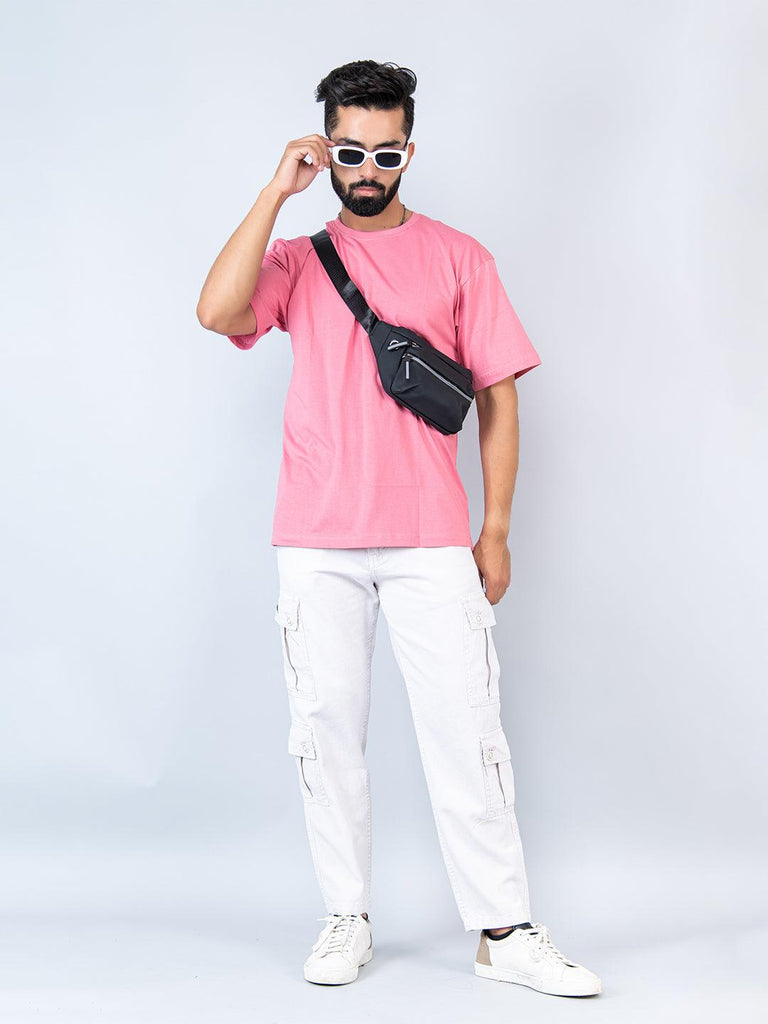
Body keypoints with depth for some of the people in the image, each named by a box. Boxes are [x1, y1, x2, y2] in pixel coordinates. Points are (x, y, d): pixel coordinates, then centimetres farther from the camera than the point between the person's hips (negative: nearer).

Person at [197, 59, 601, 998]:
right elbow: (218, 312, -10)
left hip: (433, 540, -1)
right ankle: (346, 919, 16)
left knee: (465, 728, -3)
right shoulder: (296, 260, 11)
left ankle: (504, 930, 5)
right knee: (326, 728, 4)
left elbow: (498, 392, 8)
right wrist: (277, 190, -7)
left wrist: (496, 527, 2)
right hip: (317, 542, 1)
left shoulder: (456, 256, 9)